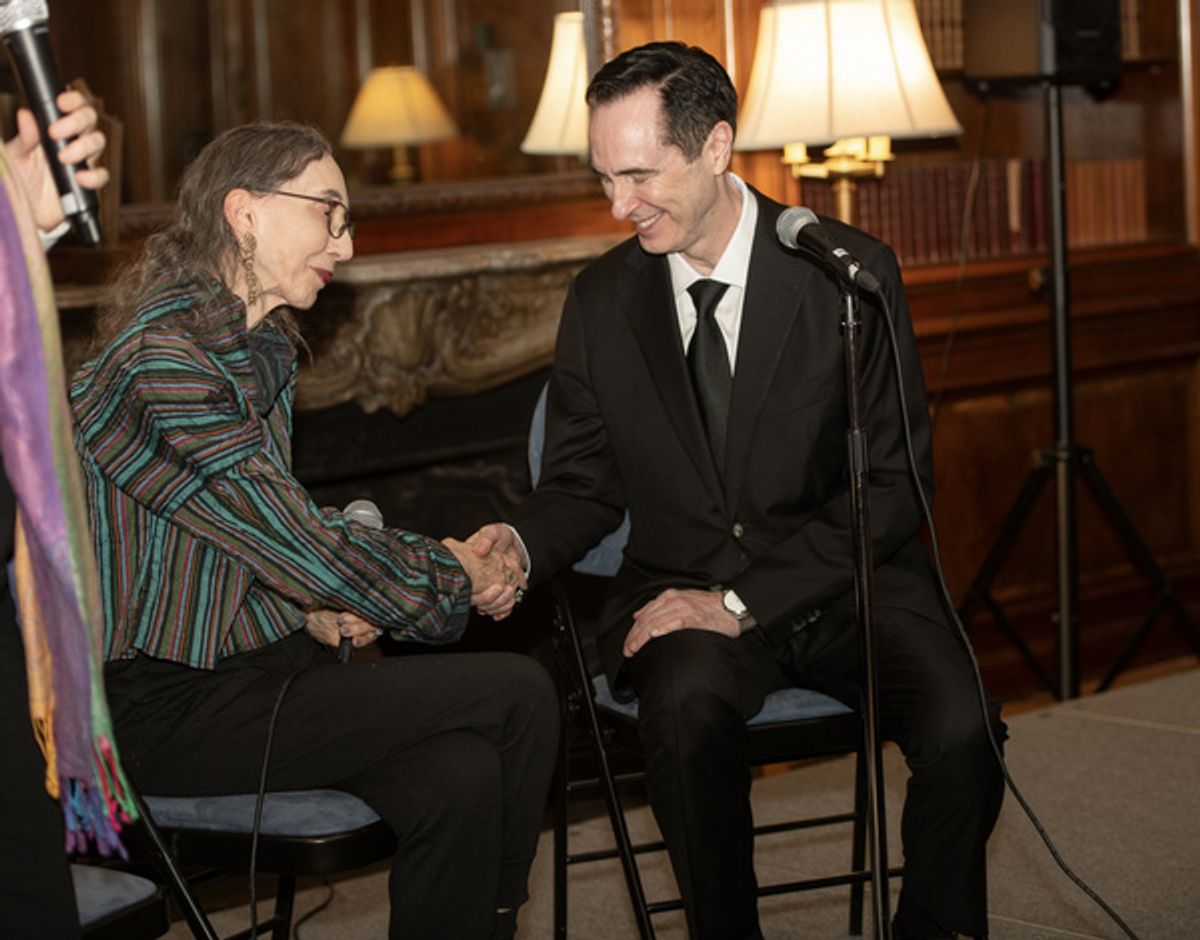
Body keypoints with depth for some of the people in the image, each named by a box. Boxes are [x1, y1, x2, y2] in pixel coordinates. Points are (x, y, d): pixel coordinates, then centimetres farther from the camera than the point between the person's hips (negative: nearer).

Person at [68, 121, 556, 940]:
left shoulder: (264, 347, 11)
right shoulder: (161, 359, -19)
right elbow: (298, 541, -19)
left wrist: (310, 605, 1)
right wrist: (454, 577, -4)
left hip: (264, 658, 8)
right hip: (175, 710, -8)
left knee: (461, 778, -21)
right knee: (518, 692, -14)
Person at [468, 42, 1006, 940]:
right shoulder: (602, 300, 5)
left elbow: (893, 485, -8)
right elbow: (583, 483, 13)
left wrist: (742, 601, -17)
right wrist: (519, 544, -12)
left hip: (842, 585, -1)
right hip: (684, 591, 1)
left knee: (961, 729, -28)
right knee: (688, 703, -34)